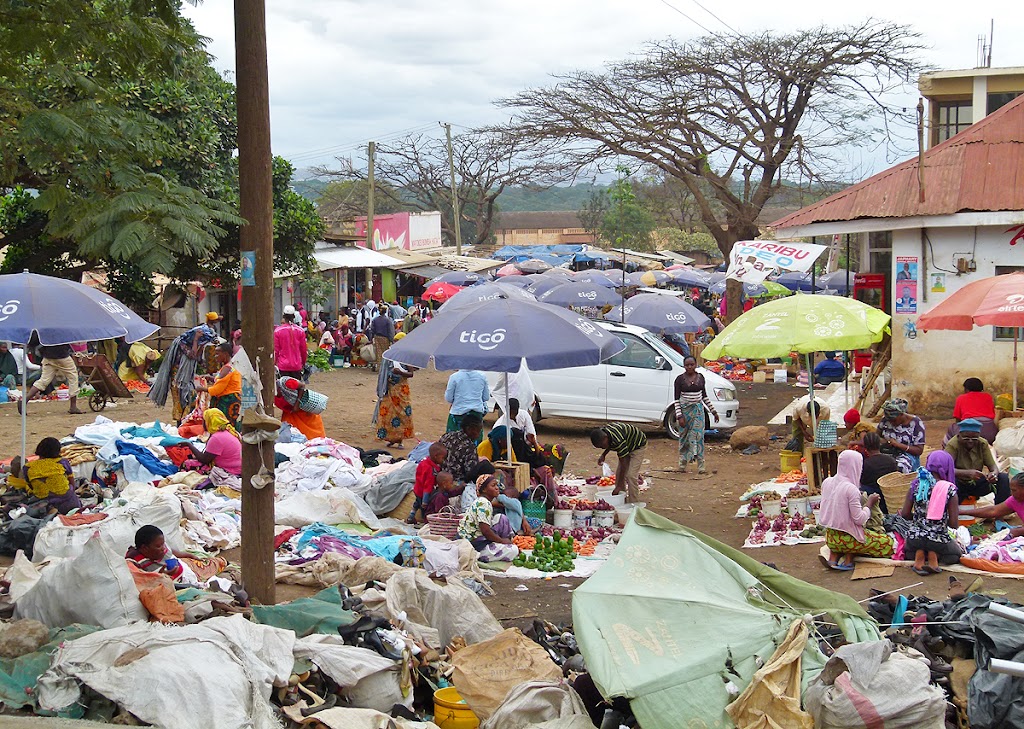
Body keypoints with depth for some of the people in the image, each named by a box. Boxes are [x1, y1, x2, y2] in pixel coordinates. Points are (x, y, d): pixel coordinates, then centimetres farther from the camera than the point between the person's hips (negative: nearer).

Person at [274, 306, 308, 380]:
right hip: (297, 365, 1)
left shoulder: (277, 330, -7)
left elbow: (275, 349, -2)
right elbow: (304, 349, 5)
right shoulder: (300, 330, -3)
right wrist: (303, 363, 19)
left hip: (283, 366, -1)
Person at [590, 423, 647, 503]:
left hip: (638, 446, -9)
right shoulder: (601, 432, -16)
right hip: (627, 446, 9)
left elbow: (623, 464, -35)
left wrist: (619, 486, -32)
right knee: (619, 473, 2)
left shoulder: (618, 440, -40)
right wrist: (603, 455, -4)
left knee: (631, 476, -18)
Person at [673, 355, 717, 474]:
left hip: (698, 409, 2)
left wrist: (713, 411, 14)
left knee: (698, 436, -4)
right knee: (684, 436, 5)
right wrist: (679, 416, -13)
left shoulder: (700, 377, 5)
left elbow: (704, 396, 14)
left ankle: (701, 464, -5)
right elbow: (676, 398, -6)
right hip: (685, 410, -2)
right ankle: (682, 463, 16)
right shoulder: (680, 379, -5)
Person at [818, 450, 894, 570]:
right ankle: (849, 558, -1)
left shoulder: (827, 482, 0)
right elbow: (859, 519, -19)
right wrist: (869, 504, -4)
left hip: (829, 537, 7)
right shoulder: (851, 489, -21)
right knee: (889, 543, 7)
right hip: (846, 538, -7)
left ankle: (834, 555, 10)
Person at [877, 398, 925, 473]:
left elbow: (919, 450, -8)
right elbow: (877, 435, 17)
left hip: (908, 455, -4)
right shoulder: (886, 420, 3)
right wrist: (881, 441, -9)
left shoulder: (916, 423, -7)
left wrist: (898, 444, -20)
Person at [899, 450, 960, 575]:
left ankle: (919, 554, 2)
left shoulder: (917, 484, -2)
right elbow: (954, 524, -10)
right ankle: (934, 554, -3)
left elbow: (905, 514, -2)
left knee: (909, 549, 38)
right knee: (955, 554, 30)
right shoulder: (950, 490, -10)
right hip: (938, 539, -2)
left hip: (914, 537, 3)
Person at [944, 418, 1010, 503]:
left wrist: (994, 473, -30)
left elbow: (992, 466, -4)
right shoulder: (952, 445, -17)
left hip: (976, 484, 5)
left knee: (1004, 478, -13)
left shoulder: (982, 444, -3)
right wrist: (968, 473, -45)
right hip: (959, 485, -5)